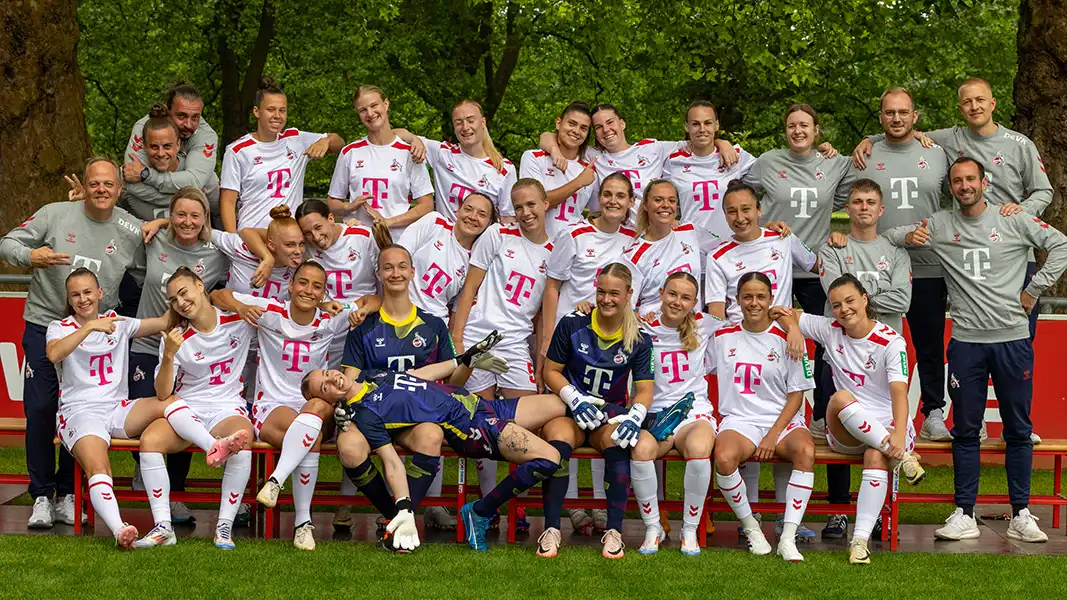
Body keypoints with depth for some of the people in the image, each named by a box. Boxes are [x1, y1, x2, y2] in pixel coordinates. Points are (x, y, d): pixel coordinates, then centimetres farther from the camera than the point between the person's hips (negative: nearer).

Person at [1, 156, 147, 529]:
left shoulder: (133, 231, 1)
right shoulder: (55, 215, -4)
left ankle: (68, 496, 15)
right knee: (40, 410, -5)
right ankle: (41, 497, 5)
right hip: (44, 325, -1)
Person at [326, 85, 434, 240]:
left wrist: (388, 221, -8)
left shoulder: (408, 152, 4)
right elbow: (333, 204, 17)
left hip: (399, 241, -2)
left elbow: (426, 206, 2)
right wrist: (350, 206, -4)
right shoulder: (350, 152, 11)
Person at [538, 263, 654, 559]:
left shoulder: (638, 339, 1)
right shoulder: (572, 324, -2)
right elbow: (551, 371, 3)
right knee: (559, 440, -36)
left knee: (617, 439, -36)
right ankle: (551, 529, -32)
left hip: (610, 413, 1)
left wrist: (635, 416, -23)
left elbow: (644, 389, -1)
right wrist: (575, 399, -14)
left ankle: (614, 531, -32)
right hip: (568, 411, -1)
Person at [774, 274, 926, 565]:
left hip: (887, 426, -3)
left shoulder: (891, 341, -8)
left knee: (876, 456, -38)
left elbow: (899, 392, -20)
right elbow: (787, 316, 15)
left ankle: (860, 540, -41)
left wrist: (899, 436, -37)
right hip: (845, 432, 3)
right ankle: (902, 458, -33)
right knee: (840, 398, -33)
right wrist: (791, 326, -11)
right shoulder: (830, 330, 4)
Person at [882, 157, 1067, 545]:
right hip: (966, 342, 1)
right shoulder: (940, 225, 7)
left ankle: (1021, 514, 11)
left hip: (1013, 339, -1)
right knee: (966, 431, 4)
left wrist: (1035, 290, -1)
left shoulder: (1014, 220, 2)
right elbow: (885, 237, 12)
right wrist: (908, 237, -9)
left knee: (1018, 430, 4)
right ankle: (965, 515, 8)